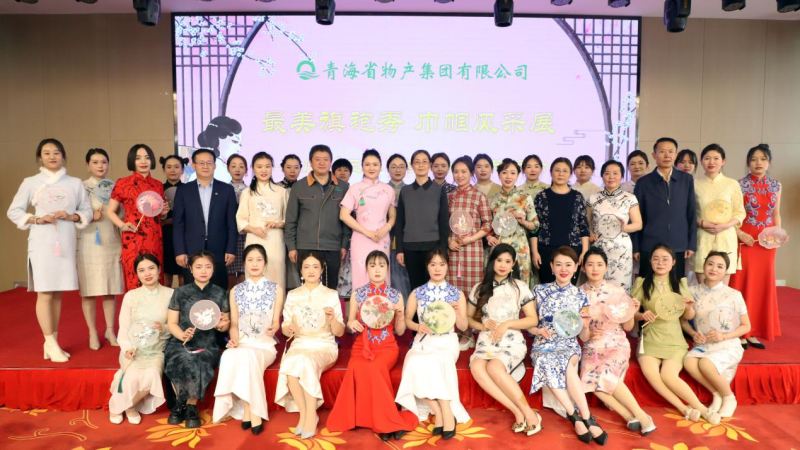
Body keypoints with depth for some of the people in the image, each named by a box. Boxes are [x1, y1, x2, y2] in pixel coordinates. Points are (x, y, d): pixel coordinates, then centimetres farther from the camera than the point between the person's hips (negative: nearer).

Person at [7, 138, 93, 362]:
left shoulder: (75, 183, 8)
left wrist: (71, 216, -10)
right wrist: (36, 219, -10)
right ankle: (51, 344, 1)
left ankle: (52, 343, 17)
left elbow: (87, 210, 9)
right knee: (44, 293, -6)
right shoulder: (30, 182, 3)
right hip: (42, 243, -2)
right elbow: (13, 211, 6)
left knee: (58, 293, 8)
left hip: (66, 243, 3)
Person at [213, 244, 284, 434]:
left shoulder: (276, 289, 7)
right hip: (242, 343, 2)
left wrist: (273, 329, -20)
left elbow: (276, 321, 3)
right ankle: (250, 411, -25)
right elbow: (234, 324, 10)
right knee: (230, 356, -33)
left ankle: (249, 410, -21)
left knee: (247, 356, -35)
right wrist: (234, 340, -9)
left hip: (265, 344, -2)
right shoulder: (235, 291, 13)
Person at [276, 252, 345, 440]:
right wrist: (289, 329, -15)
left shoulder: (332, 295, 2)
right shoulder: (292, 295, 9)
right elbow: (285, 330, 8)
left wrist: (332, 319, -20)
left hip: (324, 346, -2)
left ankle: (310, 415, -22)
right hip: (300, 344, 2)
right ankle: (304, 413, -17)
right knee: (290, 363, -32)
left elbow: (339, 332, 0)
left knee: (306, 361, -34)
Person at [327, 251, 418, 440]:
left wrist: (400, 313, -13)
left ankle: (381, 422, -18)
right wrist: (351, 323, -11)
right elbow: (350, 324, 12)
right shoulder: (357, 294, 5)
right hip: (362, 346, 1)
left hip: (387, 347, -1)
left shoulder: (396, 295, 4)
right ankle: (387, 422, -21)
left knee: (372, 368, -33)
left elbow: (400, 331, 5)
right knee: (359, 367, -32)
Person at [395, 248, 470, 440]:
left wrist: (456, 313, -16)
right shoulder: (417, 293, 8)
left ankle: (444, 413, -21)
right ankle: (442, 412, -19)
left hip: (446, 341, -1)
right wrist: (418, 326, -10)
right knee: (417, 364, -32)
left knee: (436, 362, -35)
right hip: (423, 341, 1)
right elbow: (406, 320, 11)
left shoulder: (457, 294, 6)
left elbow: (463, 327, 5)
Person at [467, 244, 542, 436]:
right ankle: (519, 412, -28)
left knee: (494, 367, -35)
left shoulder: (520, 287, 3)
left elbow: (533, 320, 2)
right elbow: (468, 318, 15)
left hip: (512, 341, -2)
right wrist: (482, 325, -6)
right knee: (477, 368, -33)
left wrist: (507, 324, -12)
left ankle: (528, 413, -21)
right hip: (486, 342, 3)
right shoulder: (479, 288, 9)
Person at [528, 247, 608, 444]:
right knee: (548, 363, -35)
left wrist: (585, 326, -14)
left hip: (569, 345, 0)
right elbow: (529, 324, 8)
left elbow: (584, 338, 8)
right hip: (543, 345, 0)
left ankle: (577, 416, -25)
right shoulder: (540, 291, 5)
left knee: (566, 364, -35)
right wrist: (539, 330, -13)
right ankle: (586, 418, -25)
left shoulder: (580, 296, 7)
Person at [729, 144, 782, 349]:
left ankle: (755, 332, 16)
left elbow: (776, 214, 15)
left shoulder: (776, 186, 8)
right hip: (745, 240, -4)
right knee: (743, 284, -2)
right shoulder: (741, 185, -5)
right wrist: (740, 234, -18)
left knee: (763, 284, 7)